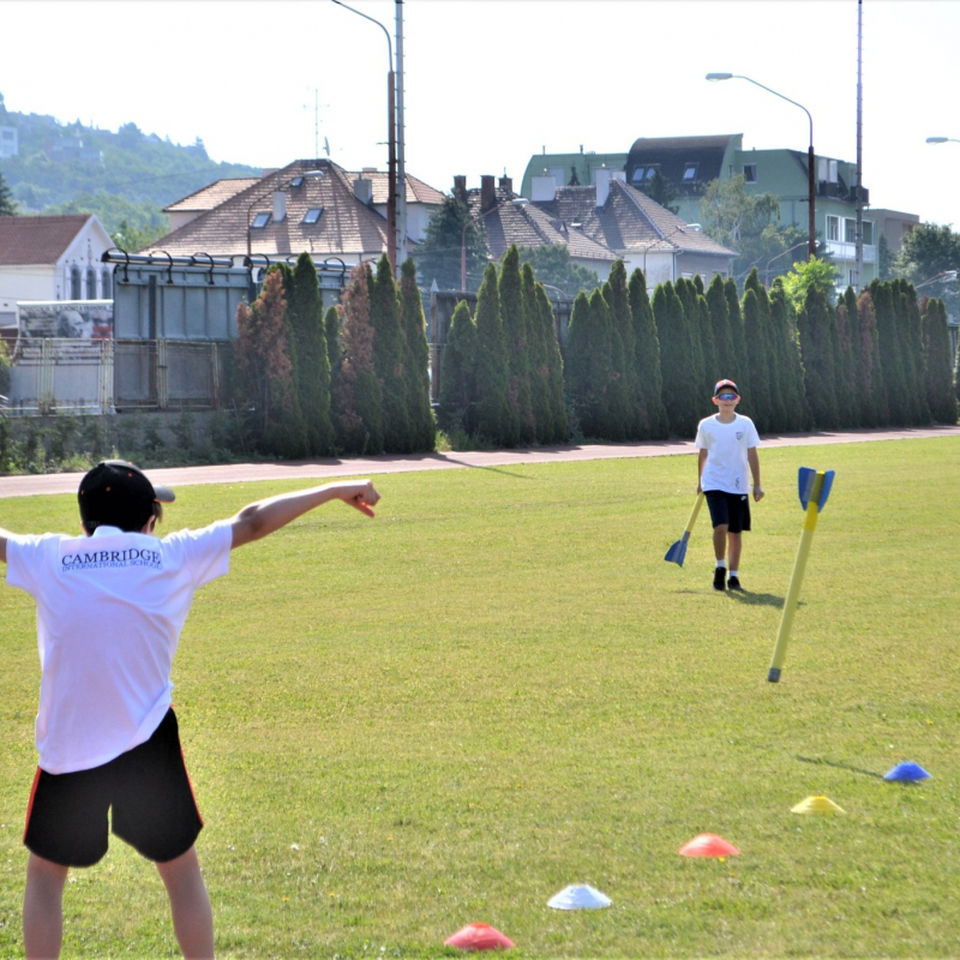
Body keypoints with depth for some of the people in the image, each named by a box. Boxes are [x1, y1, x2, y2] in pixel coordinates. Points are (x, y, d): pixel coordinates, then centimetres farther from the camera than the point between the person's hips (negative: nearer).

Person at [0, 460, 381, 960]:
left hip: (66, 749, 0)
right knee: (181, 871, 17)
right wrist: (334, 491, 20)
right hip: (146, 745, 0)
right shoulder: (169, 556, 1)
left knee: (44, 875, 17)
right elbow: (251, 522, 10)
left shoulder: (47, 558, 1)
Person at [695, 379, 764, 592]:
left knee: (736, 531, 5)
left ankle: (733, 575, 15)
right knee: (720, 526, -17)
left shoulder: (745, 424, 0)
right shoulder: (706, 425, 0)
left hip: (738, 485, 2)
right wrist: (700, 481, 18)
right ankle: (720, 569, 3)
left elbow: (752, 455, 3)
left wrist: (757, 484, 1)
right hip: (714, 484, -2)